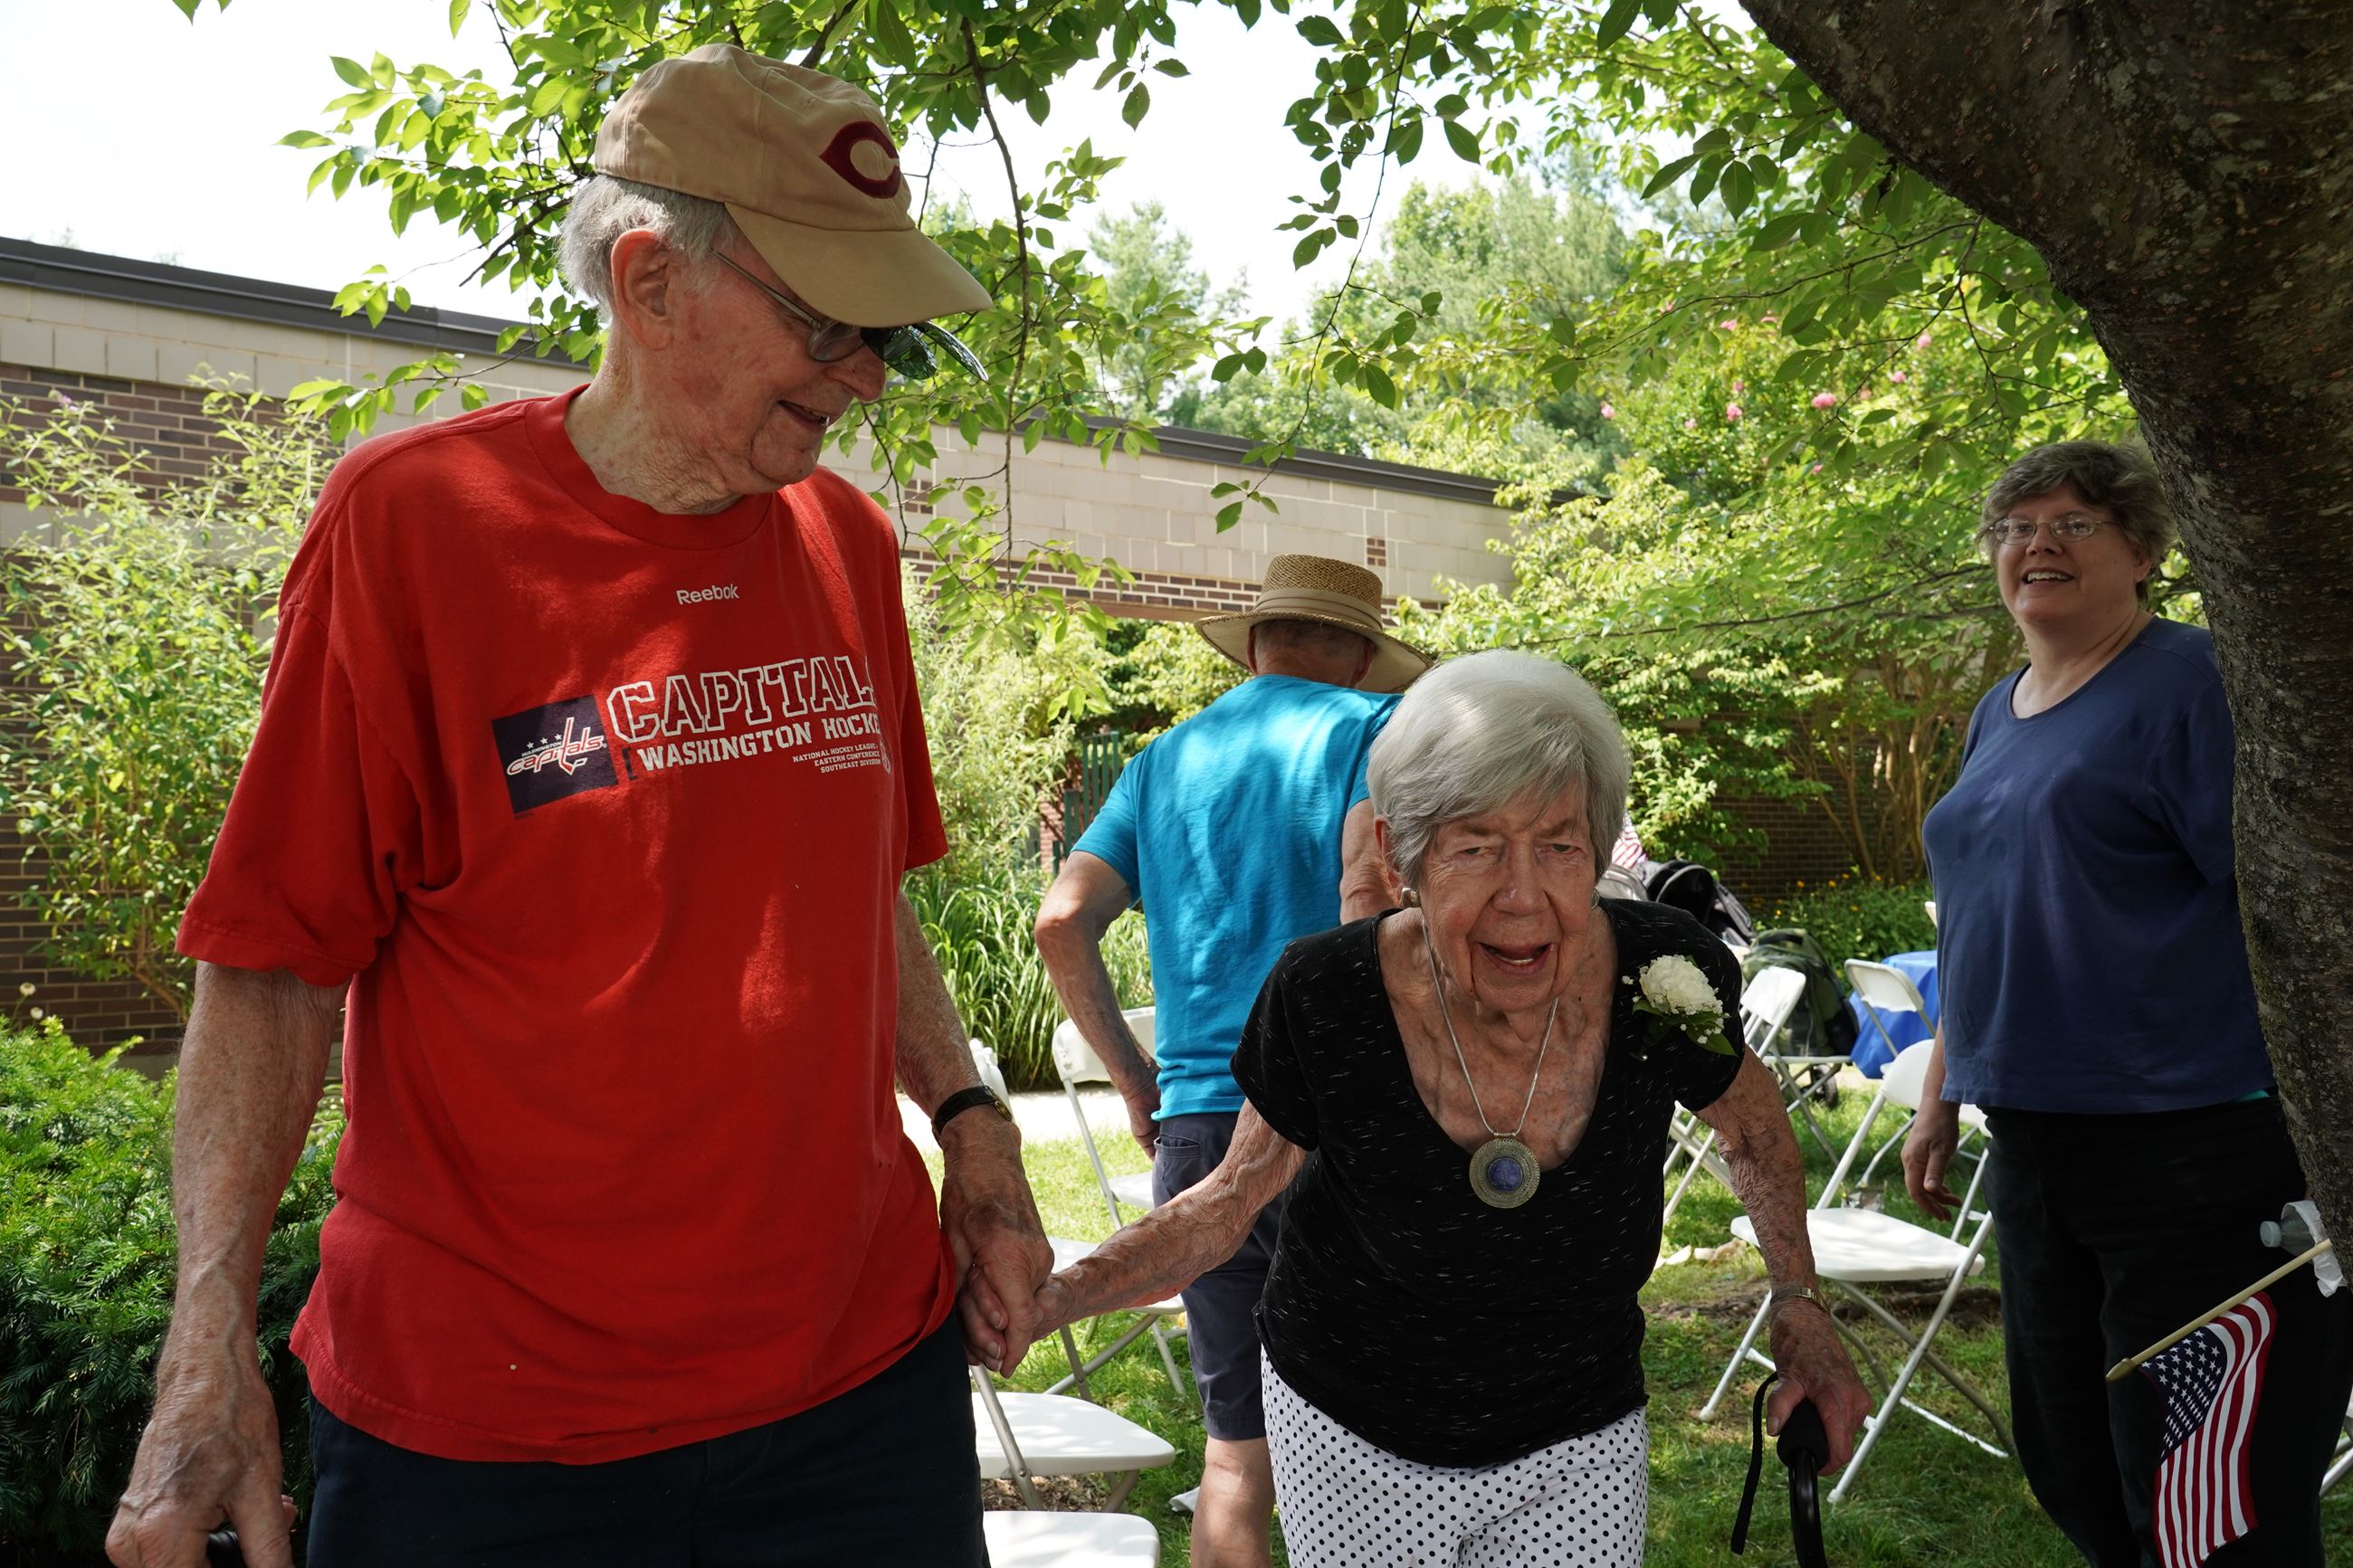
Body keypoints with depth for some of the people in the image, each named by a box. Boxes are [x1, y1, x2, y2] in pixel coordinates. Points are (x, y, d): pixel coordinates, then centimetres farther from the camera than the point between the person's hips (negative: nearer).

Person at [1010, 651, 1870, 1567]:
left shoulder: (1668, 976, -22)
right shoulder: (1323, 999, -25)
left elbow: (1748, 1119, 2)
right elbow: (1229, 1201, -9)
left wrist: (1798, 1305, 3)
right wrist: (1042, 1301, -22)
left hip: (1577, 1442, 1)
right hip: (1349, 1441, 0)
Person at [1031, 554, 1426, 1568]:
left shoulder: (1166, 757, 15)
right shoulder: (1373, 724, 1)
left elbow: (1061, 924, 6)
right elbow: (1367, 887, -17)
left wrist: (1136, 1083, 12)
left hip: (1195, 1125, 5)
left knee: (1236, 1447, 13)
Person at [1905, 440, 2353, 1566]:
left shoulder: (2195, 681, -7)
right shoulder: (1996, 715, 15)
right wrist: (1942, 1098, 22)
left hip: (2200, 1146, -7)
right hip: (2034, 1153, 8)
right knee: (2071, 1473, 16)